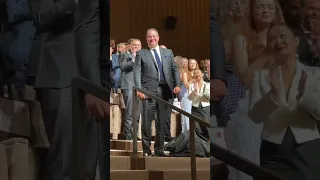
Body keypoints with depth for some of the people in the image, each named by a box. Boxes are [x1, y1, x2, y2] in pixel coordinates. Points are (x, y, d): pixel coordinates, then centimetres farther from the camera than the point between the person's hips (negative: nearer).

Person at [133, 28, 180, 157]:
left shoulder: (168, 52, 19)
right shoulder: (141, 54, 9)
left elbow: (175, 69, 16)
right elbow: (137, 72, -1)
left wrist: (177, 85, 1)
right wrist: (139, 89, -14)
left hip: (165, 90, 3)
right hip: (149, 90, -3)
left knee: (163, 122, 6)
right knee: (146, 122, -4)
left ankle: (159, 149, 15)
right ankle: (146, 150, 7)